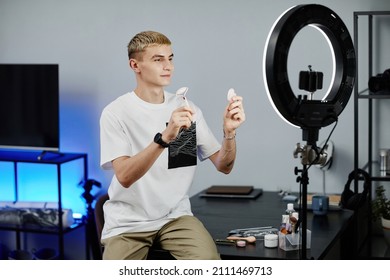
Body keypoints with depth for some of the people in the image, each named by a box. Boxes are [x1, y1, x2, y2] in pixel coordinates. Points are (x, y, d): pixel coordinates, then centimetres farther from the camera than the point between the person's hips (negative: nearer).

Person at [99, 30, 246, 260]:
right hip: (128, 221, -2)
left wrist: (230, 132, -19)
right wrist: (164, 137, -36)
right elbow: (124, 176, -23)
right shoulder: (115, 112, -10)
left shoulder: (187, 109, 2)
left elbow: (224, 166, 1)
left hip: (175, 216, 3)